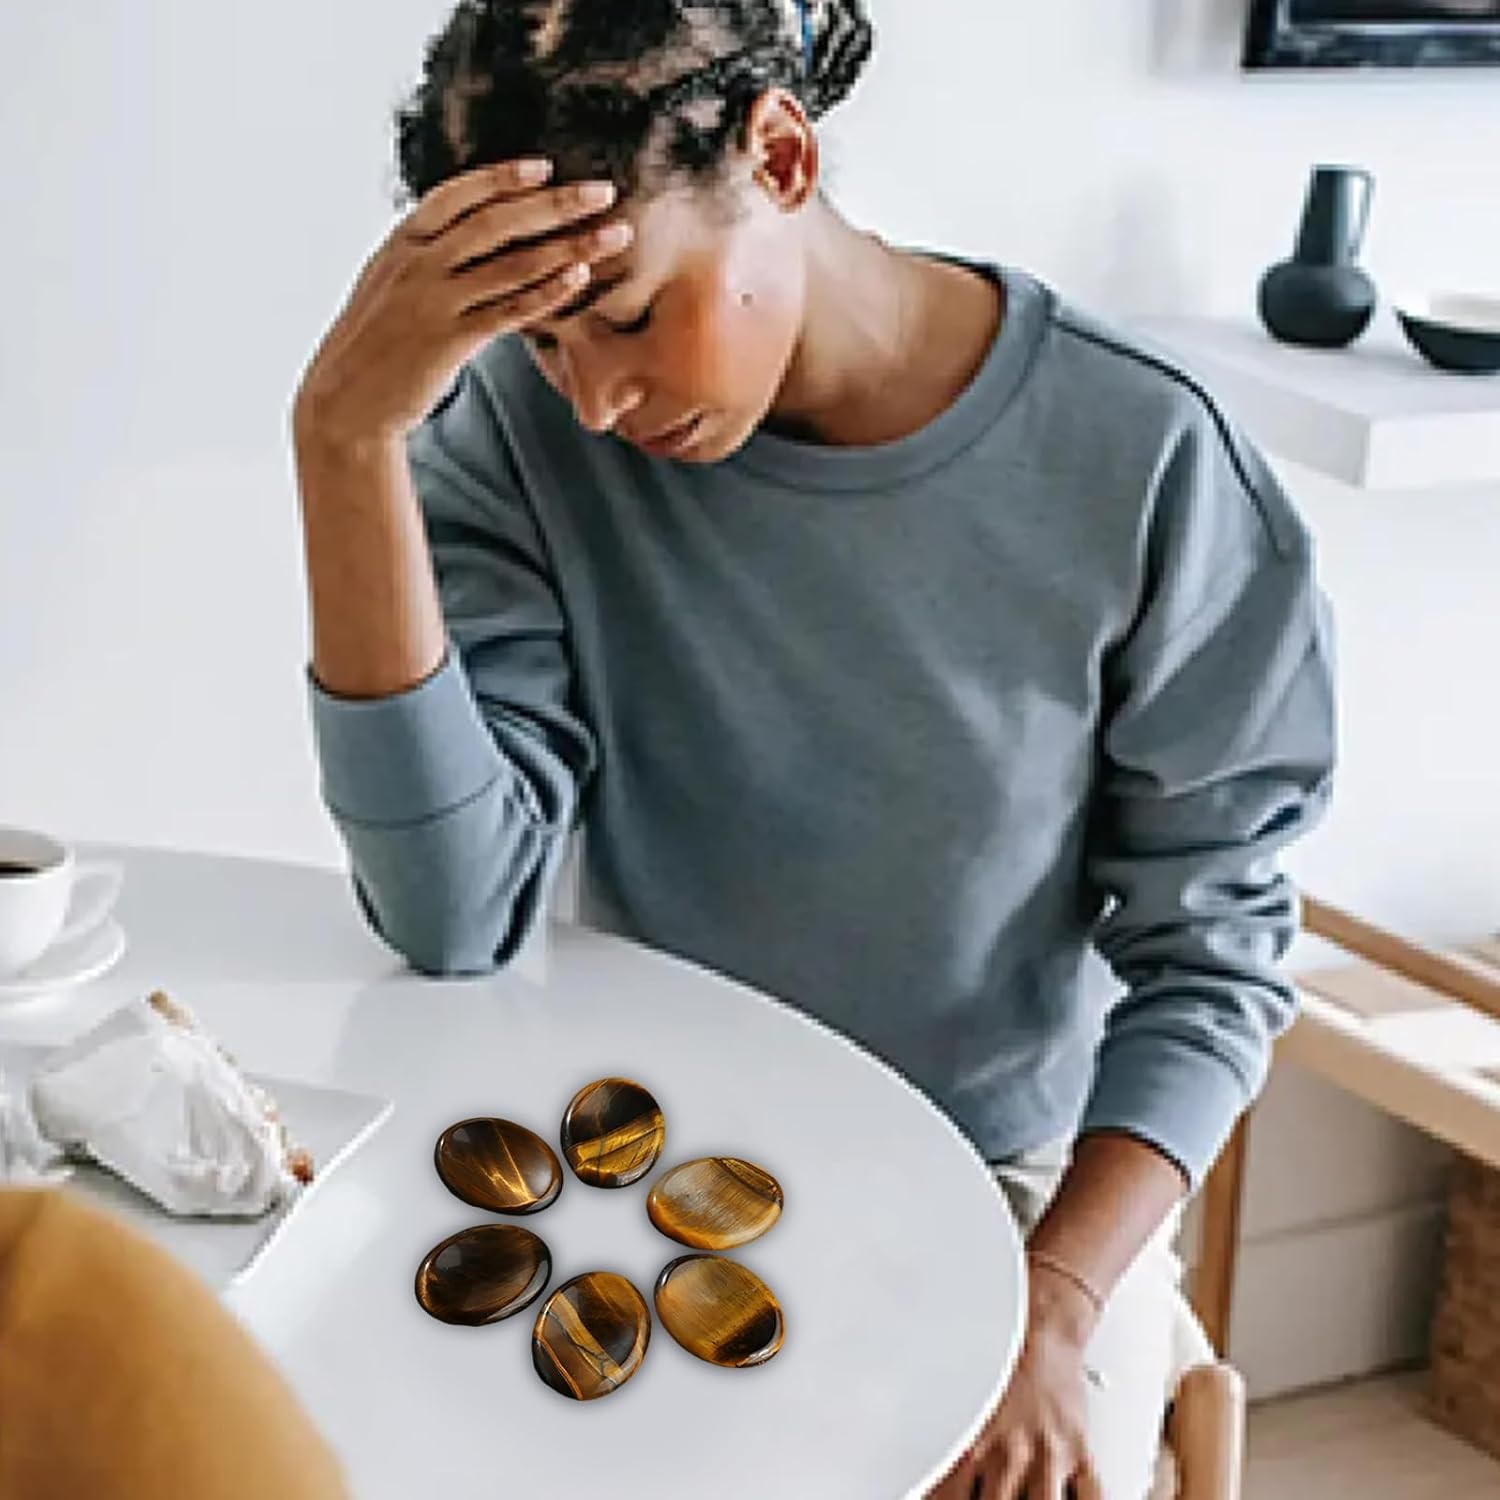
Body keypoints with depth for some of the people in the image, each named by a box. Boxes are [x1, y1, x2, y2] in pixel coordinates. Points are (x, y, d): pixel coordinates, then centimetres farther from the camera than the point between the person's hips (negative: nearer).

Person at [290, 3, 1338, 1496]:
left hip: (1011, 1182, -1)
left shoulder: (1139, 458, -18)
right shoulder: (527, 422, -13)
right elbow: (454, 913, -21)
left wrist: (1051, 1313, -21)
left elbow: (1208, 951, -9)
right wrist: (343, 435, -30)